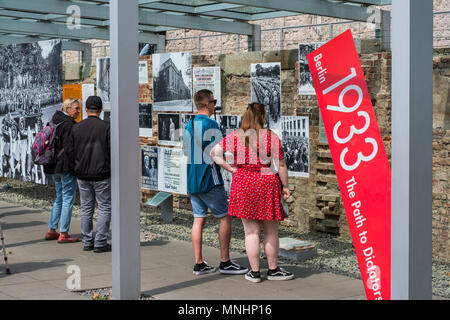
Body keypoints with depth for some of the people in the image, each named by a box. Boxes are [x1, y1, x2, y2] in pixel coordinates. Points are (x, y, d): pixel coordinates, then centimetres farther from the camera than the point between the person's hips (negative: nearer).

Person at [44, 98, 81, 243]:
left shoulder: (55, 122, 15)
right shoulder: (69, 124, -15)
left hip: (54, 166, 10)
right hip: (66, 166, -10)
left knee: (59, 198, 18)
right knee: (68, 199, -2)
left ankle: (51, 231, 20)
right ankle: (63, 234, 0)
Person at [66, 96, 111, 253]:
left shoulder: (76, 128, 2)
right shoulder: (106, 127, -10)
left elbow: (70, 151, 3)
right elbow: (113, 150, -12)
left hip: (82, 174, 4)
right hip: (101, 174, -4)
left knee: (86, 208, 12)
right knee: (105, 207, 3)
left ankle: (87, 242, 15)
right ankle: (100, 243, 1)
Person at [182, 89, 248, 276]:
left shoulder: (188, 126, 11)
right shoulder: (211, 124, -13)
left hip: (192, 180, 8)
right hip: (209, 180, -8)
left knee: (199, 219, 8)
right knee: (225, 218, 1)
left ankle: (199, 264, 9)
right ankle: (225, 262, 2)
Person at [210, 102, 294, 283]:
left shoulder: (235, 136, 2)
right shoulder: (271, 136, -6)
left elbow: (214, 152, -1)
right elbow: (281, 165, -5)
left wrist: (230, 168, 2)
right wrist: (285, 186, 4)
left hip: (243, 183, 2)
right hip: (266, 182, -2)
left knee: (251, 231, 7)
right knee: (271, 231, 11)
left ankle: (255, 272, 12)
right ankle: (273, 270, 21)